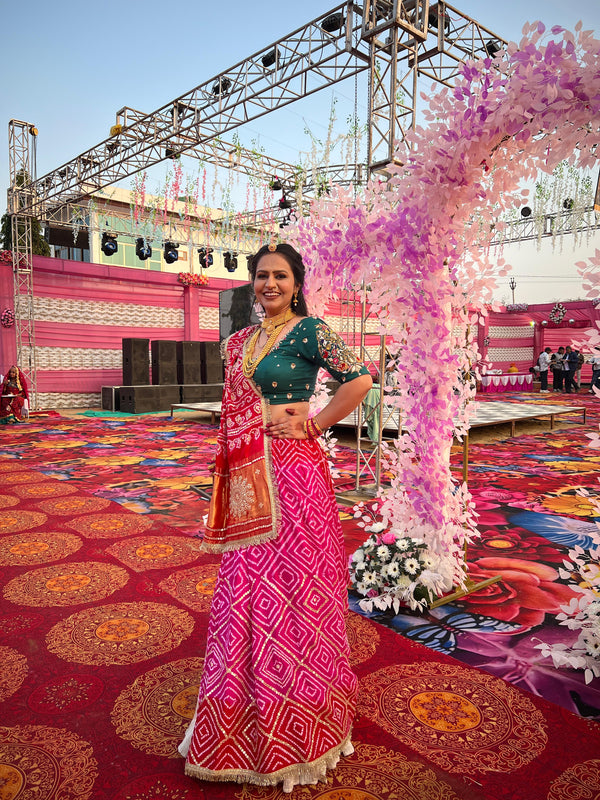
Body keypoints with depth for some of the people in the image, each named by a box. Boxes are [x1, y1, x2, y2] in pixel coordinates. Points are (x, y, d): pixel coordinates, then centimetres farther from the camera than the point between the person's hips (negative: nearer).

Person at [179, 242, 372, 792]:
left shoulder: (309, 330, -8)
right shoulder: (242, 340, 13)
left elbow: (361, 379, -17)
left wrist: (310, 423, -13)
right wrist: (233, 473, 8)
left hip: (292, 472, -7)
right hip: (249, 478, 7)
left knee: (289, 587, 4)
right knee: (246, 591, 15)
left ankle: (294, 727, 28)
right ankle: (246, 716, 38)